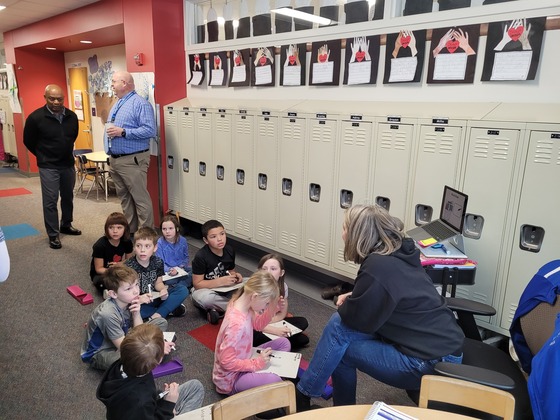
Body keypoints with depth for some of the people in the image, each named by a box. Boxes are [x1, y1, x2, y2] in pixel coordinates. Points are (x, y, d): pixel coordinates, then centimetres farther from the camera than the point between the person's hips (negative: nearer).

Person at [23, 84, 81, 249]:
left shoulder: (72, 116, -2)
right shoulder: (36, 117, -13)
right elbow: (28, 141, 0)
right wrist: (43, 156, 8)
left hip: (68, 164, 4)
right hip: (48, 167, -4)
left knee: (68, 197, 16)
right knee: (50, 201, -1)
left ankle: (66, 225, 34)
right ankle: (53, 234, 9)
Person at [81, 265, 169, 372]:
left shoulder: (129, 302, -12)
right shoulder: (108, 314, -32)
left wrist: (136, 314, -24)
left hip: (122, 342, 8)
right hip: (99, 353, -8)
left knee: (161, 322, 2)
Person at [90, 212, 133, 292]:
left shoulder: (127, 242, -8)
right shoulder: (100, 245, -20)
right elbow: (99, 269, -16)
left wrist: (120, 264, -16)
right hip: (101, 274, -4)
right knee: (101, 282, -39)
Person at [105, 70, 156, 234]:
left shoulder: (140, 104, -12)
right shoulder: (117, 104, 18)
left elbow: (150, 130, -22)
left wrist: (123, 132, -23)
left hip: (132, 160, -10)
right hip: (114, 159, 10)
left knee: (140, 198, -5)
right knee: (124, 197, 15)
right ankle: (130, 230, 26)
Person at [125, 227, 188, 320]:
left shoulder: (157, 262, -4)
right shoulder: (128, 266, -17)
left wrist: (163, 290, -14)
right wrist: (138, 299, -35)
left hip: (154, 298, 4)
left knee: (183, 290, -10)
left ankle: (157, 315, -22)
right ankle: (170, 308, -21)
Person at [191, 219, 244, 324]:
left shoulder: (230, 250, -4)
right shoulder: (201, 257, -20)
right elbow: (197, 284, -19)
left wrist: (235, 276, -12)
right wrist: (221, 281, -28)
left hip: (225, 289, 5)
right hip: (205, 289, -4)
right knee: (204, 298, -40)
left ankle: (218, 309, -11)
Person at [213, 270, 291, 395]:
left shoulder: (242, 303, -9)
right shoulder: (237, 323, -36)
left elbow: (258, 325, 9)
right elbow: (227, 362, -30)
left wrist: (272, 307, -7)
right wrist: (256, 363, -23)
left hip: (243, 362, 9)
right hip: (232, 378, -9)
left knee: (283, 343, 9)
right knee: (274, 381, -34)